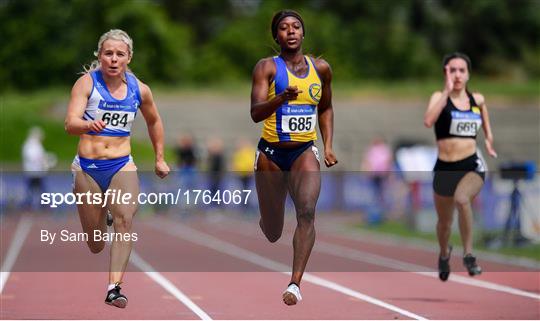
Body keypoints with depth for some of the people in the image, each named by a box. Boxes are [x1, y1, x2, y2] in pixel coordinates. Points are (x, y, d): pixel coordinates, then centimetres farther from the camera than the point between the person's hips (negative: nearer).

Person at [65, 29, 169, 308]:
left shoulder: (139, 89, 4)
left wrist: (160, 159, 26)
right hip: (87, 167, -2)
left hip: (122, 166, 2)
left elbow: (154, 121, 24)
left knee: (125, 218, -26)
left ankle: (114, 287, -29)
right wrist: (88, 124, -42)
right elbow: (70, 123, -21)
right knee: (95, 245, 5)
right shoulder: (87, 83, -7)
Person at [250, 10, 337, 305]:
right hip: (271, 152, -1)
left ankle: (295, 284, -29)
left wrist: (328, 146, 11)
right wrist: (282, 98, -35)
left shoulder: (321, 68, 6)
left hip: (305, 152, 2)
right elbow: (255, 113, -17)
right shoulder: (267, 67, -5)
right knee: (272, 233, 8)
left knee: (307, 211, -25)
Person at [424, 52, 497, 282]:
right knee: (444, 221, 19)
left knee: (462, 199, -35)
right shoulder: (439, 97, -5)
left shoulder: (478, 99, 5)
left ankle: (468, 254, -22)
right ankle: (444, 253, 52)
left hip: (472, 165, 0)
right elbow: (428, 121, -27)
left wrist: (489, 141, 15)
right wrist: (447, 91, -25)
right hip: (444, 168, 0)